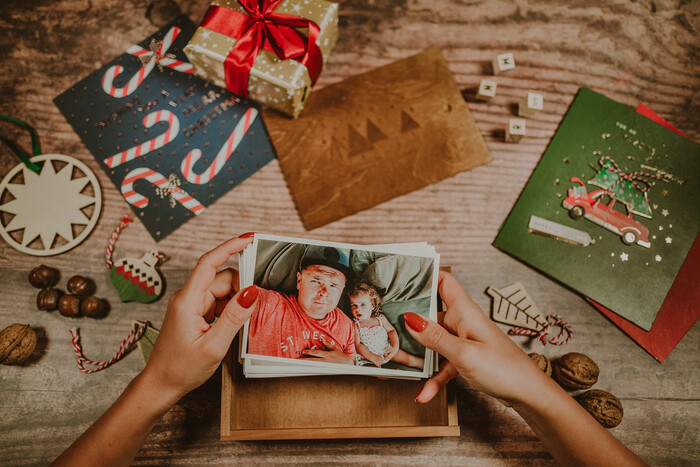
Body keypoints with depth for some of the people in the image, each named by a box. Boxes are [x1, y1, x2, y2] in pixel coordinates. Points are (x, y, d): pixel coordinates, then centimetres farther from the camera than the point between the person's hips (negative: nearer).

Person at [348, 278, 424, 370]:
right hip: (368, 356, -3)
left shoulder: (380, 318, -1)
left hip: (387, 351, 3)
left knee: (408, 359, 0)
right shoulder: (355, 325, -10)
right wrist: (373, 358, -20)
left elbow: (391, 331, 6)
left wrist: (395, 347, -9)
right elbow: (358, 344, -12)